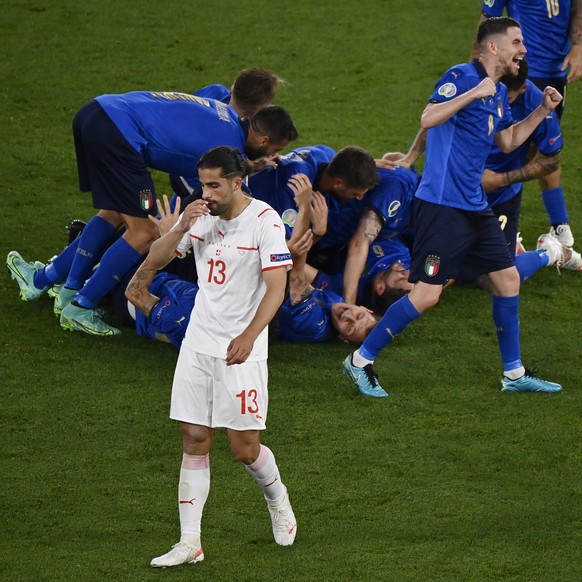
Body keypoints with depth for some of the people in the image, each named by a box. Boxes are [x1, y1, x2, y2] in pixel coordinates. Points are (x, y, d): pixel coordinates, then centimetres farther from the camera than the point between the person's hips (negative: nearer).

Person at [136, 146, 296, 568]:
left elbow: (276, 287, -15)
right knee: (194, 442, 2)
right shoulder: (200, 215, 4)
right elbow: (154, 261, 5)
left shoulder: (265, 221, -12)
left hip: (241, 349, -5)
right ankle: (190, 542, 4)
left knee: (245, 449, -3)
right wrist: (181, 228, -13)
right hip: (198, 342, 5)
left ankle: (277, 498, 30)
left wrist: (249, 336, -27)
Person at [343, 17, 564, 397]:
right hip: (442, 205, -9)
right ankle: (360, 362, 1)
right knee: (427, 294, -11)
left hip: (475, 208, 9)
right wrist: (473, 93, -29)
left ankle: (514, 374, 22)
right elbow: (428, 119, -25)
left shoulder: (498, 93, 15)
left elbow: (508, 141, 28)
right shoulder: (461, 76, -12)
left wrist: (542, 111, 18)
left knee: (508, 279, 11)